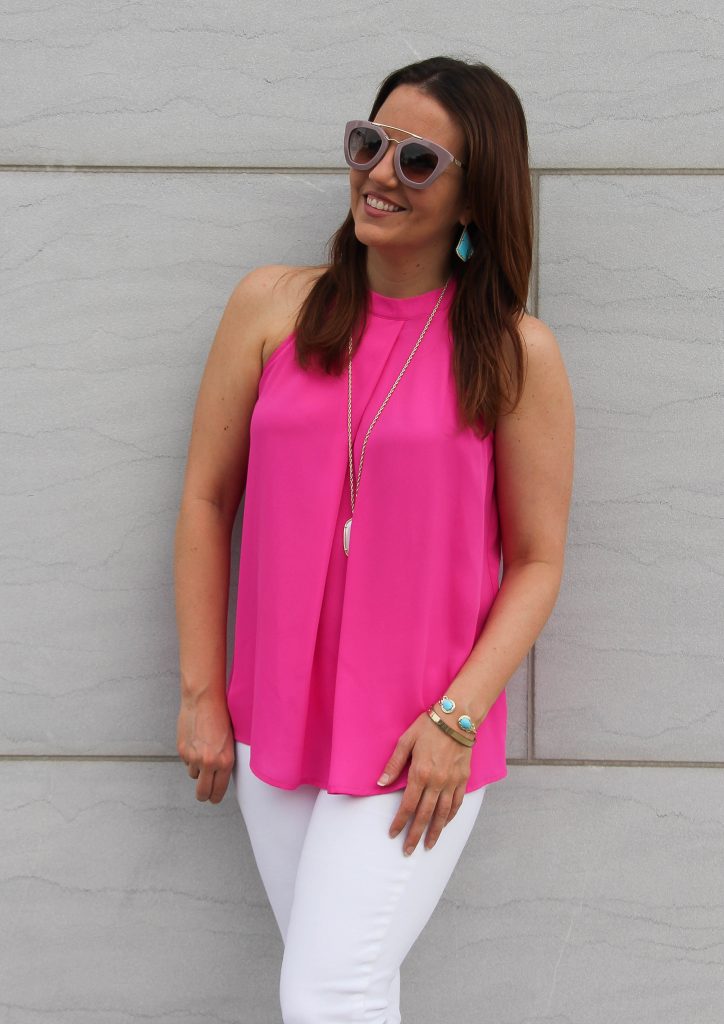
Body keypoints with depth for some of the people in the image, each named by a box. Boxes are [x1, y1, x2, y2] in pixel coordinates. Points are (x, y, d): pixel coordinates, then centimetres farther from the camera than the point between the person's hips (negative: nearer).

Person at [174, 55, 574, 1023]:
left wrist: (456, 719, -13)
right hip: (276, 720, 3)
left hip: (421, 739, -3)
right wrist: (201, 696, 3)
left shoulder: (517, 354, -6)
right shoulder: (273, 306, 1)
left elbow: (538, 561, -3)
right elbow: (207, 499, 4)